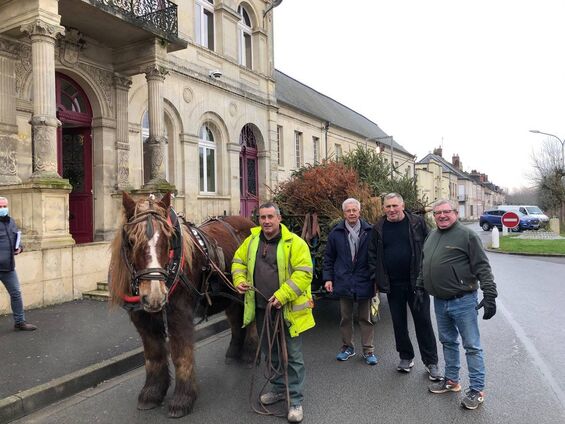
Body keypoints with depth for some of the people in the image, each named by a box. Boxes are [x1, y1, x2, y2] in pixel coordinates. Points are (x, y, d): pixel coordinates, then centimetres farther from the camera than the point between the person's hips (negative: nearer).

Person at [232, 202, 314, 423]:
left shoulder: (294, 243, -14)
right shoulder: (251, 241, 4)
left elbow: (304, 272, -18)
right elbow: (239, 261, 15)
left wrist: (282, 296, -25)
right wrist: (239, 280, -5)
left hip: (287, 309, -5)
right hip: (261, 308, 6)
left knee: (293, 355, 5)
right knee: (271, 352, 21)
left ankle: (295, 401, 18)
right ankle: (279, 388, 41)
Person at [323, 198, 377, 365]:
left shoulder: (369, 232, -3)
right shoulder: (336, 233, 1)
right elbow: (329, 258, 6)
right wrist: (328, 278, 1)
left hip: (364, 282, -1)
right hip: (343, 282, 1)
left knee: (365, 318, 10)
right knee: (345, 317, 13)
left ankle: (368, 350, 22)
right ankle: (347, 347, 29)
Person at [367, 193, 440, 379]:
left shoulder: (417, 223, -3)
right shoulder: (378, 228, 3)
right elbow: (372, 254, 8)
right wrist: (376, 277, 2)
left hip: (417, 281, -2)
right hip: (392, 284, 3)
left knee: (423, 321, 4)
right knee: (398, 322, 13)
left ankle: (431, 362, 17)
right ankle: (406, 357, 30)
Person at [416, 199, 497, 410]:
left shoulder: (467, 235, -10)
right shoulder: (431, 236, 11)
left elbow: (482, 267, -13)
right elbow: (424, 266, 21)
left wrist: (489, 294, -18)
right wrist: (420, 288, 20)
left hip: (463, 301, -7)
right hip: (439, 301, 7)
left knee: (472, 346, 3)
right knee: (448, 342, 18)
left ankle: (476, 390, 15)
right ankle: (451, 380, 33)